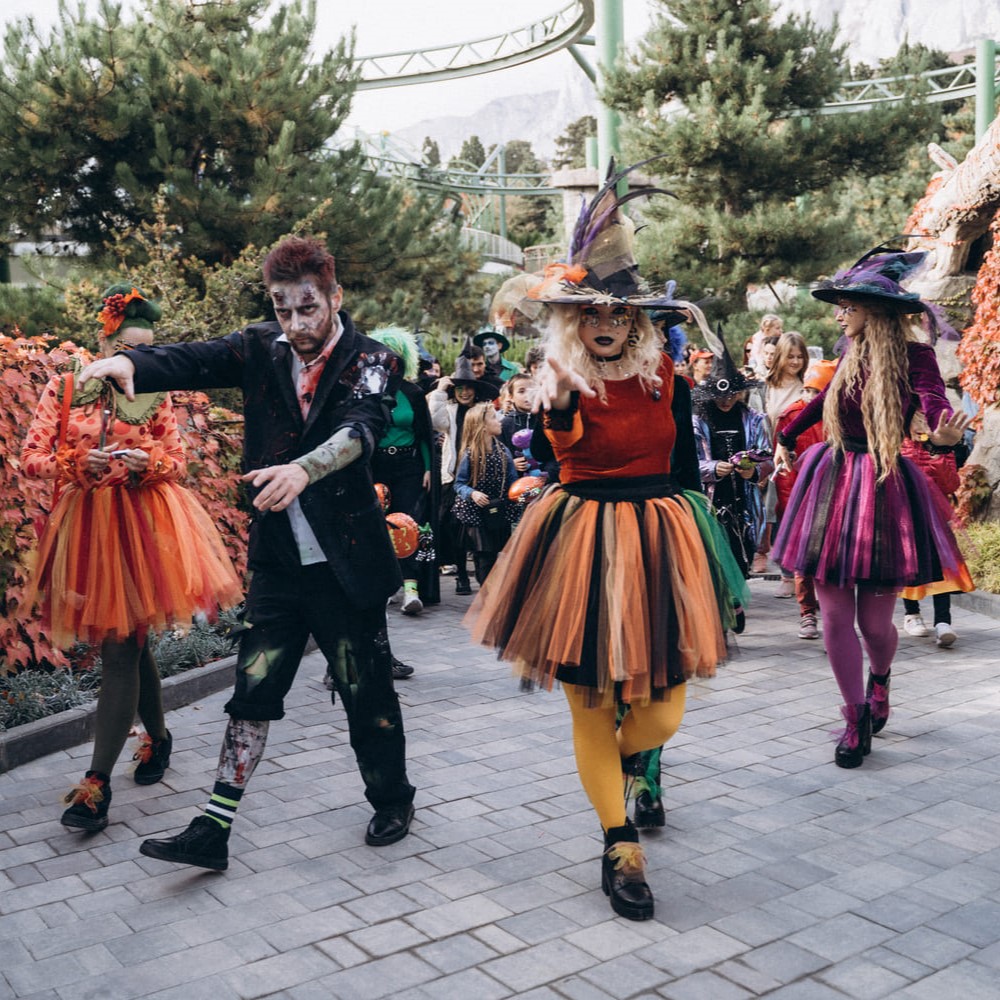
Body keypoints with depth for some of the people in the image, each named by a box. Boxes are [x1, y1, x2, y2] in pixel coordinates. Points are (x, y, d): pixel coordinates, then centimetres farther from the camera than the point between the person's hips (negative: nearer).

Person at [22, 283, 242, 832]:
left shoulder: (154, 396, 4)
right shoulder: (65, 388, 5)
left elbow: (177, 462, 7)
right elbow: (31, 457, 2)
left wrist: (148, 464, -14)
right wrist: (77, 463, -16)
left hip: (141, 526, -2)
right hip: (81, 525, 2)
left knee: (120, 650, -8)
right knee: (129, 645, 11)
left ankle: (98, 781, -6)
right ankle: (157, 736, 35)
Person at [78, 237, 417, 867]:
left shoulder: (369, 361, -6)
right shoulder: (261, 349, 4)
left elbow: (362, 426, -26)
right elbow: (193, 362, -12)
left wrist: (304, 469, -46)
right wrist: (127, 362, -34)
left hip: (346, 561, -3)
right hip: (279, 560, 3)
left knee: (368, 691, 8)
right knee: (254, 690, 5)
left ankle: (394, 801, 31)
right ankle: (213, 829, 12)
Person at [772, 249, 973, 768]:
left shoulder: (914, 356, -8)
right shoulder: (852, 357, 6)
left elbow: (933, 399, -26)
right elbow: (822, 401, 24)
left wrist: (944, 431, -50)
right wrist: (786, 438, 38)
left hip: (884, 488, -4)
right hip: (833, 482, 4)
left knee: (875, 621, 3)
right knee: (835, 614, 2)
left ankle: (880, 681, 39)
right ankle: (857, 719, 17)